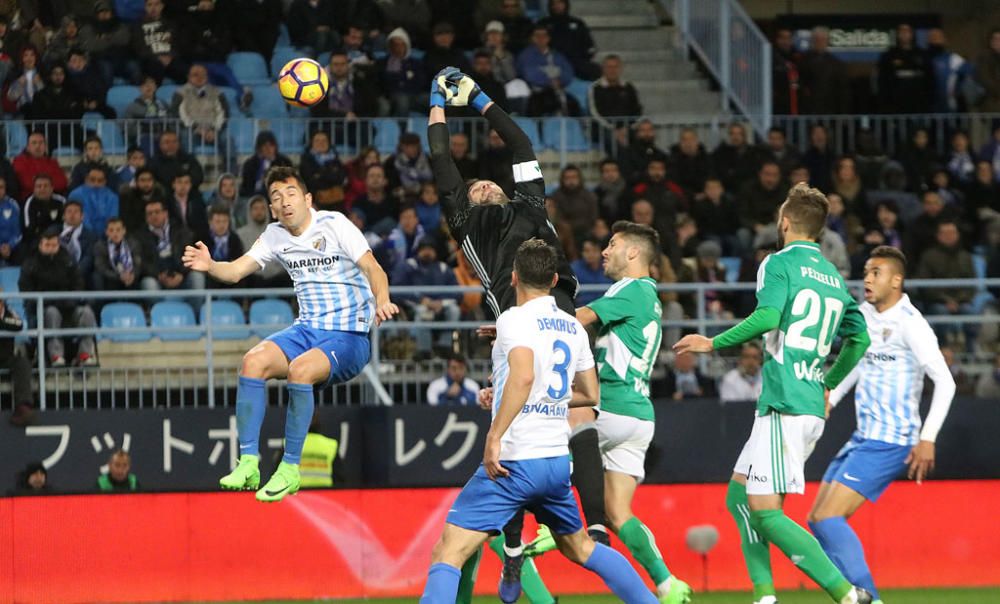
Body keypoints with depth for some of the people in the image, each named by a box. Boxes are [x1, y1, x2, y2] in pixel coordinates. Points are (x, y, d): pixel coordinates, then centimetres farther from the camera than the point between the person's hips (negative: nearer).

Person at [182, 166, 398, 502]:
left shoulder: (334, 225, -9)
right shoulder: (275, 236, 7)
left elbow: (373, 268, -17)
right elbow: (235, 271, 2)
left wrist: (382, 301, -38)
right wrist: (209, 266, -21)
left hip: (349, 337, -5)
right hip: (308, 330, 6)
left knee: (300, 368, -33)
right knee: (253, 361, -21)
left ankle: (290, 468, -23)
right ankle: (248, 463, -19)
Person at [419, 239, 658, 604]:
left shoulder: (514, 319, -8)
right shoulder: (573, 327, 13)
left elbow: (524, 375, -27)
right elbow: (590, 395, 23)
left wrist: (495, 435, -27)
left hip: (515, 462, -7)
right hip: (558, 461, 7)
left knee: (447, 553, -10)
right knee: (579, 547, 27)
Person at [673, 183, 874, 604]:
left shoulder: (780, 263, -5)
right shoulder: (835, 278, 18)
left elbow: (768, 317, -21)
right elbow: (859, 339, 24)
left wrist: (713, 343, -11)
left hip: (784, 406, -9)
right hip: (812, 406, 9)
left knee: (764, 511, -11)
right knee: (739, 494, 16)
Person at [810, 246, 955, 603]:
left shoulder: (909, 323, -15)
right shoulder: (865, 314, 9)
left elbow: (945, 382, -19)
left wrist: (927, 439, -25)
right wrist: (830, 399, 17)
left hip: (891, 443, -9)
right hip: (862, 438, 9)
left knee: (828, 519, -18)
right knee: (818, 521, 9)